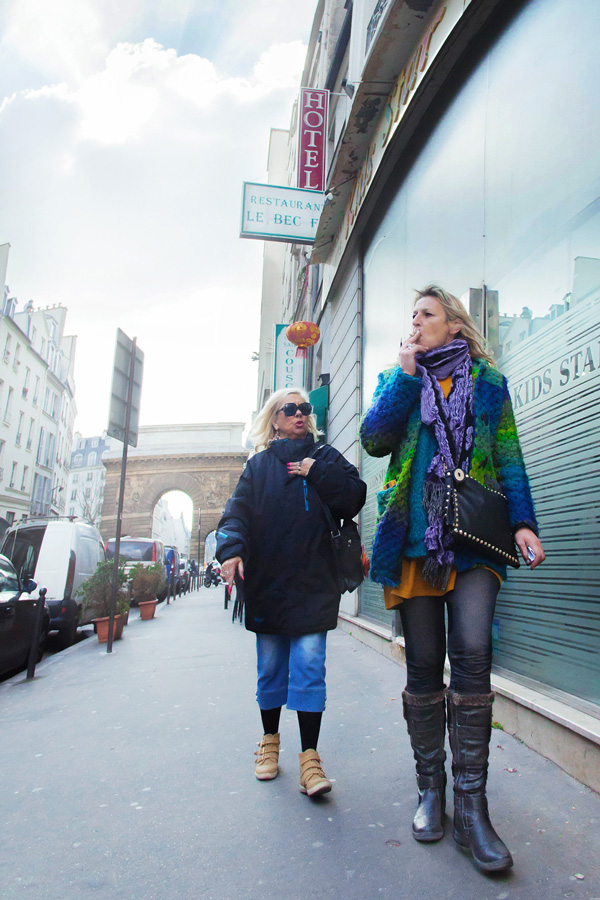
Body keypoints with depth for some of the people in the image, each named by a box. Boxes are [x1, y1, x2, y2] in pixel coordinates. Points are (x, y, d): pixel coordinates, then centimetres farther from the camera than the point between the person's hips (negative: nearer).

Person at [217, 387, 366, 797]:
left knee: (309, 665, -7)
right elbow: (238, 511, -1)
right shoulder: (259, 464, 11)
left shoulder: (324, 457, 11)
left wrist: (317, 472, -9)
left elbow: (355, 497, -1)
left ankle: (310, 758, 1)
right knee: (270, 667, 11)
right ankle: (270, 741, 31)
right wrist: (232, 549, -18)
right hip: (267, 582, 1)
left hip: (314, 582, -1)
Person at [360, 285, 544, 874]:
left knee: (471, 655, -12)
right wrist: (407, 374, -4)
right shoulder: (398, 379, 15)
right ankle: (430, 789, 20)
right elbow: (374, 439, -2)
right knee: (423, 664, 5)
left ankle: (470, 807, 0)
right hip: (414, 539, 1)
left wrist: (523, 521, -3)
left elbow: (508, 458, 9)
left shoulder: (488, 383, 13)